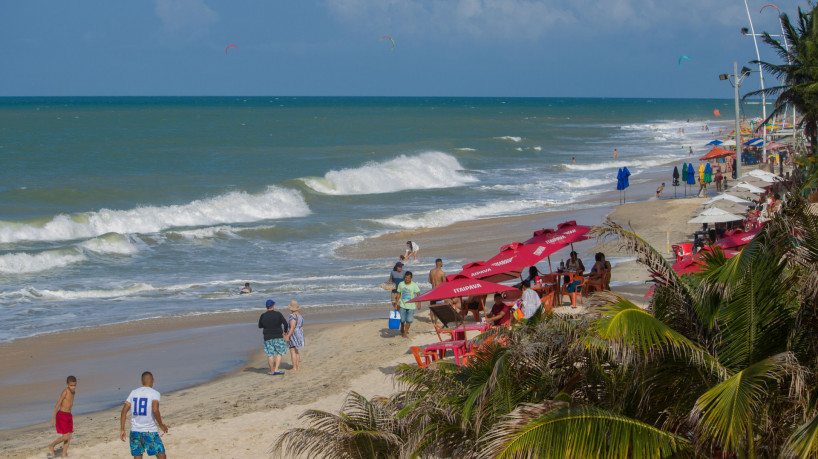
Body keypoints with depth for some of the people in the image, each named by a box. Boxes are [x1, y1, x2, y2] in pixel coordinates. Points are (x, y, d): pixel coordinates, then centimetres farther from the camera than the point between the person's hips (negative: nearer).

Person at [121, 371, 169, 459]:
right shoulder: (155, 393, -4)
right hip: (150, 432, -5)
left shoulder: (133, 393, 10)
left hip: (135, 431, 5)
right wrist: (161, 425, -6)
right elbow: (155, 410, -20)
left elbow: (124, 411, 6)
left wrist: (122, 430, 9)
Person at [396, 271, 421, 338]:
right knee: (402, 320, 3)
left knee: (409, 320, -2)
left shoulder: (414, 285, -6)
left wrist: (419, 304, -21)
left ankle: (405, 333, 10)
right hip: (403, 305, 1)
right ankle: (402, 329, 31)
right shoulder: (401, 284, 1)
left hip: (411, 306, -1)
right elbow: (398, 294, 9)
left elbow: (418, 295, -9)